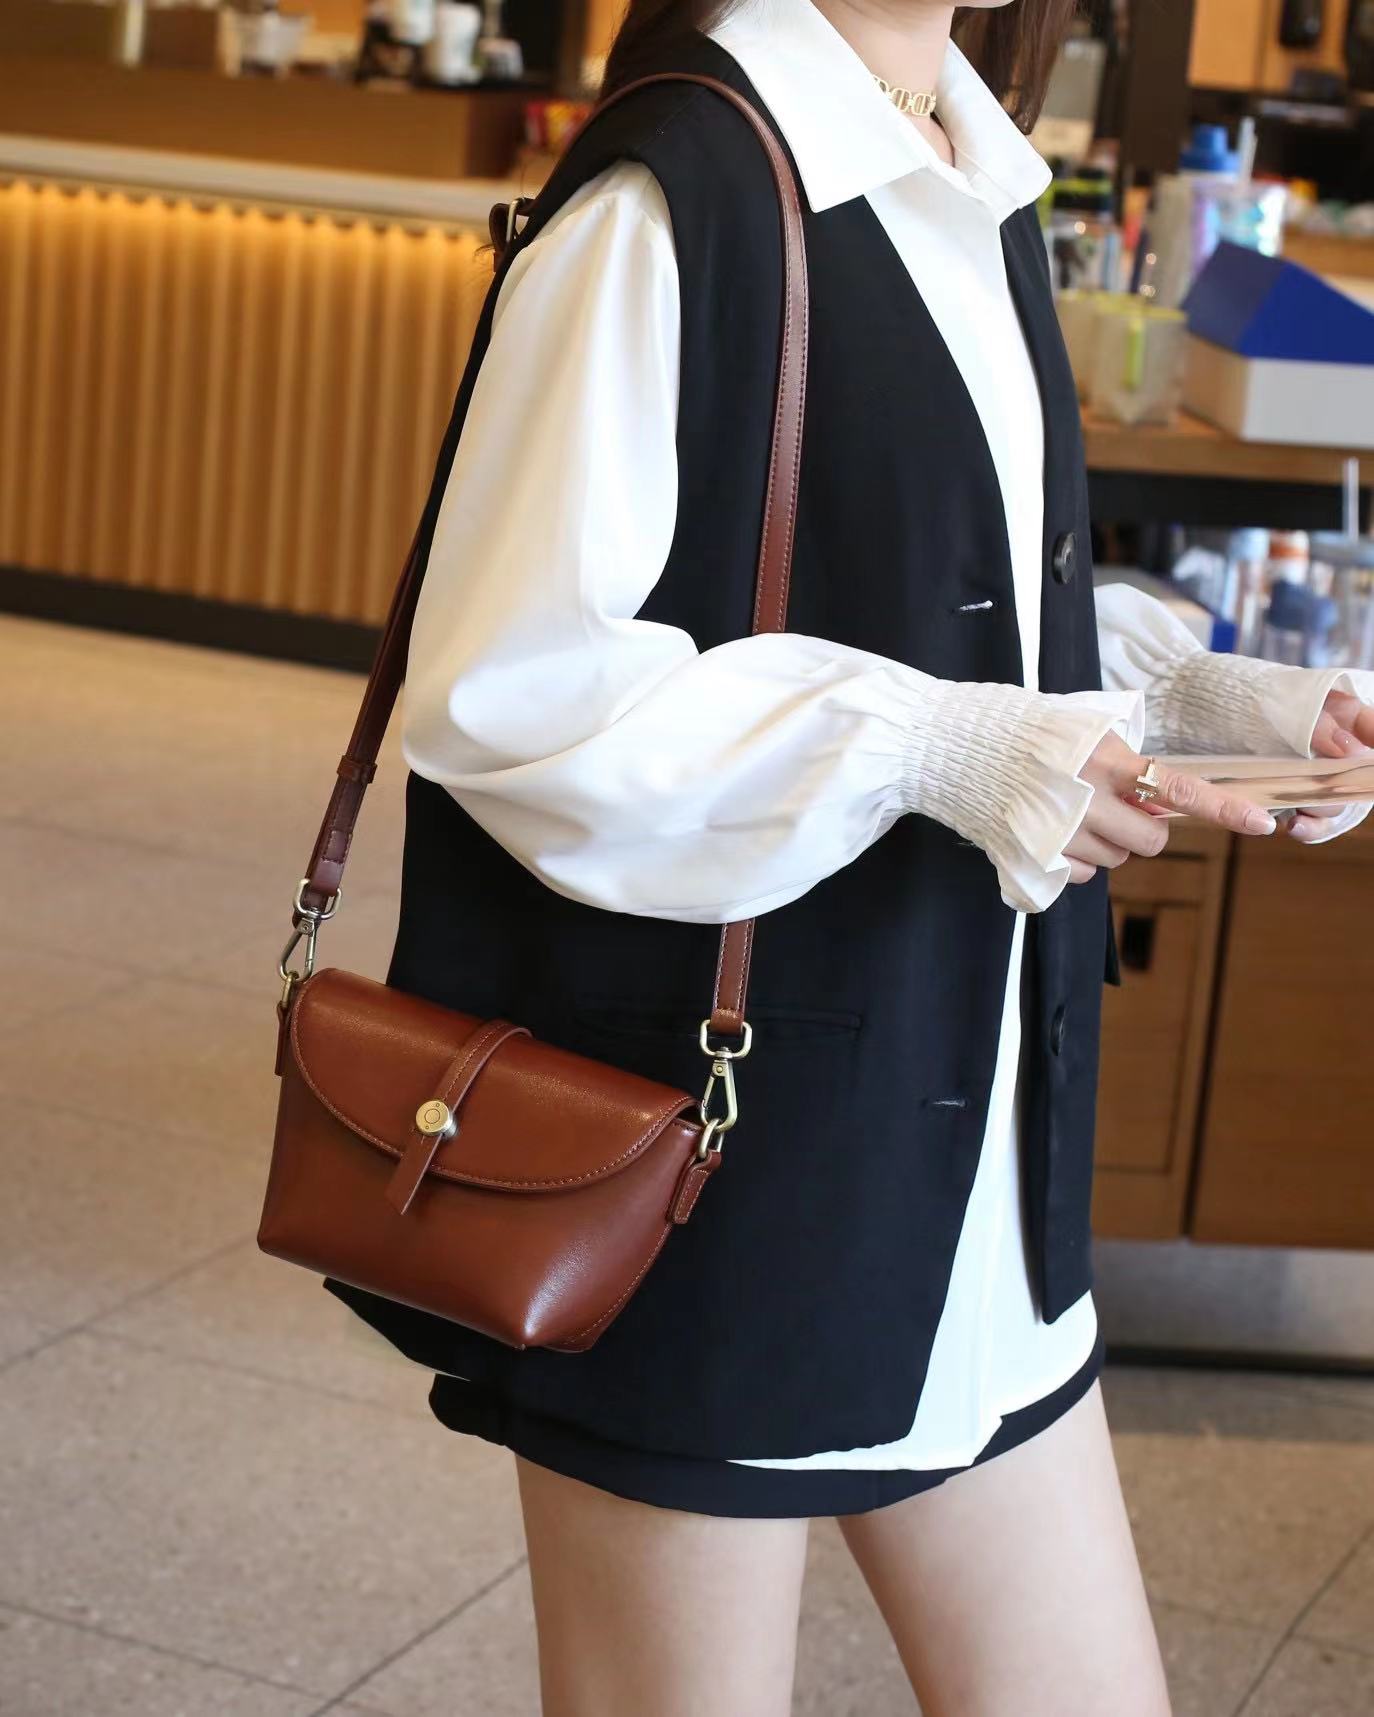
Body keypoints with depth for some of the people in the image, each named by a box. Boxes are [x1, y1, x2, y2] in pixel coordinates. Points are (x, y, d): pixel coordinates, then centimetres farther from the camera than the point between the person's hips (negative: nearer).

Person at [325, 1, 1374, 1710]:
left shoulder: (972, 190, 10)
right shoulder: (678, 191, -16)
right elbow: (503, 685, -18)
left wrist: (1218, 702, 3)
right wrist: (933, 749, -24)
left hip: (960, 1142, 8)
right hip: (715, 1146, -8)